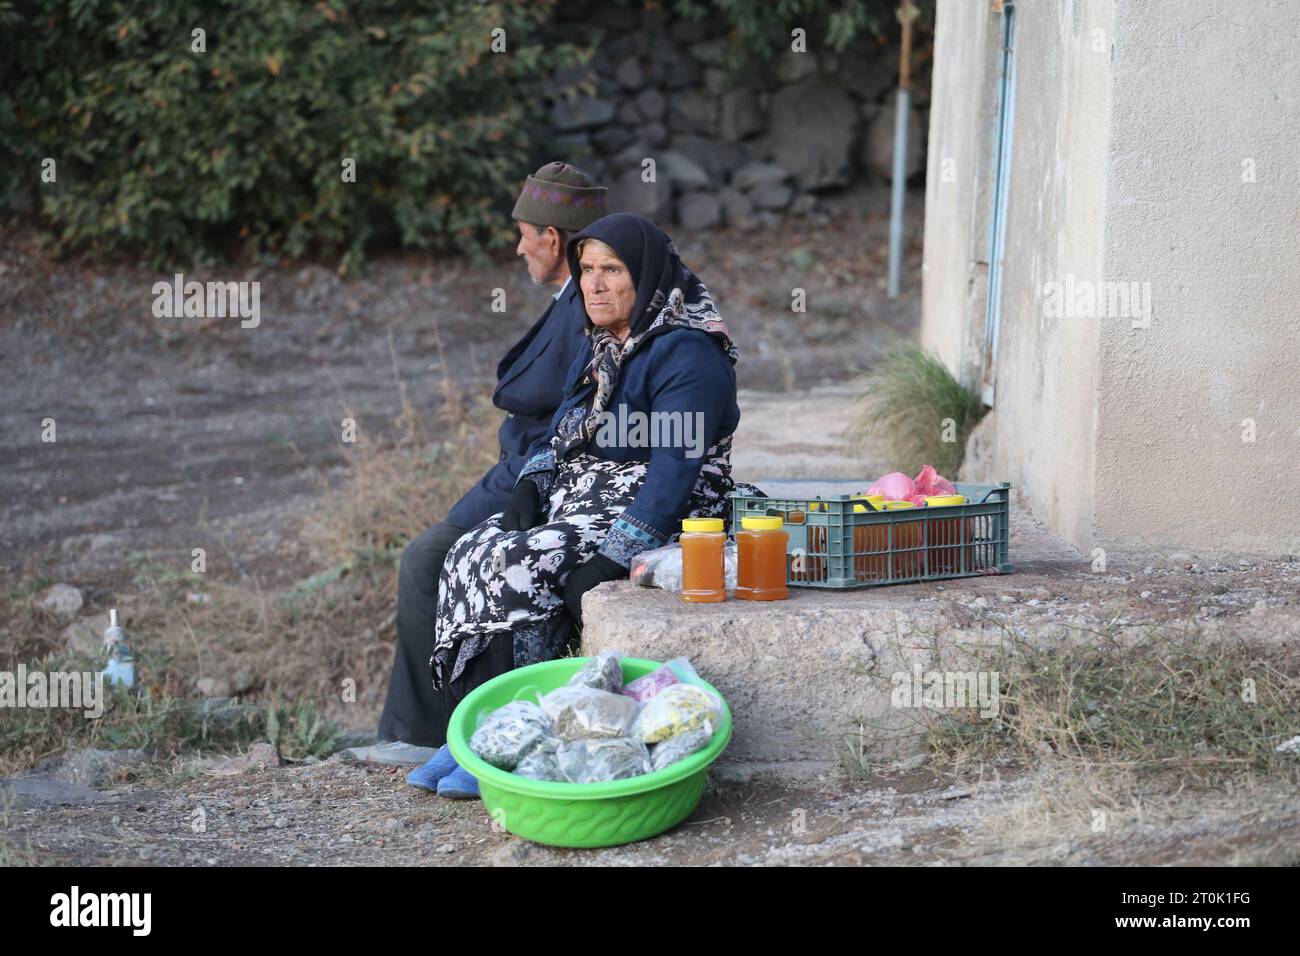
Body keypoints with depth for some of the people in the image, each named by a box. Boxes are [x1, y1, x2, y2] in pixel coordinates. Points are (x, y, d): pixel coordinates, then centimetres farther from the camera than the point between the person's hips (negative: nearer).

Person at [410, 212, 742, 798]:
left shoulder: (688, 353, -13)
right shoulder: (599, 349, 16)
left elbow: (674, 468, -22)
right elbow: (561, 433, 22)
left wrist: (614, 556, -28)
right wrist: (531, 486, -1)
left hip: (658, 520, -9)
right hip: (579, 501, 9)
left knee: (517, 564, -26)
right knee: (472, 553, -13)